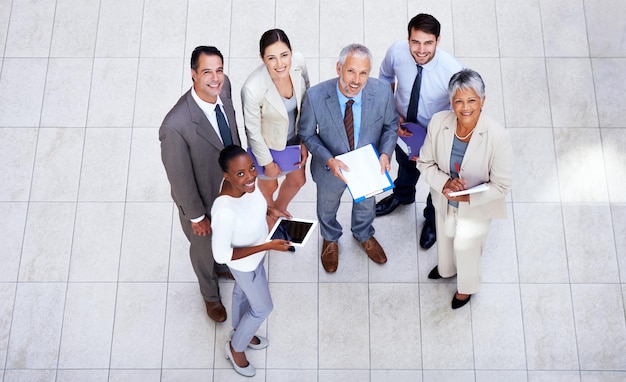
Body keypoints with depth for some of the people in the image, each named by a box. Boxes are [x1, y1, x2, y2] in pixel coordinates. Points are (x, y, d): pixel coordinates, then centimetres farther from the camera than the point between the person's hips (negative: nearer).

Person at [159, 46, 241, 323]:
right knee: (204, 247, 26)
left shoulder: (223, 86, -21)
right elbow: (179, 177, -26)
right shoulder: (176, 125, -41)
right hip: (202, 197, -5)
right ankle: (210, 294, 58)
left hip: (230, 186, 6)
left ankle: (222, 265, 71)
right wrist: (196, 216, -13)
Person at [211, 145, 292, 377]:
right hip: (245, 263, -6)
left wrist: (270, 210, -12)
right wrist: (267, 247, -33)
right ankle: (235, 348, 47)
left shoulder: (245, 182, -24)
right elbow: (221, 255, -32)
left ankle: (240, 331, 63)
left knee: (243, 290, 32)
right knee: (263, 308, 17)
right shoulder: (224, 211, -44)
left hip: (255, 252, 7)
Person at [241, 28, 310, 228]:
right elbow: (253, 131, -21)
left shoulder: (298, 61, -24)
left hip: (294, 138, 5)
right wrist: (267, 163, -9)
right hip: (269, 144, -4)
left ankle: (280, 210, 63)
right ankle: (270, 221, 59)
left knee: (297, 181, 28)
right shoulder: (253, 88, -38)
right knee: (269, 186, 25)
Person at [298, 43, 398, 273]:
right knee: (327, 209, 29)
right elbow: (307, 134, -16)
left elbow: (390, 125, -7)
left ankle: (364, 235, 68)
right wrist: (329, 160, -30)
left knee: (366, 205, 32)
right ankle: (330, 240, 65)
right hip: (331, 167, -1)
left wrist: (385, 153, -24)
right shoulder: (315, 97, -32)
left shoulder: (382, 92, -27)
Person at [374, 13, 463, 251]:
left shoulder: (452, 70, -38)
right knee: (405, 163, 33)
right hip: (403, 124, 3)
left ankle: (432, 218, 57)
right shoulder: (396, 52, -29)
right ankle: (402, 195, 69)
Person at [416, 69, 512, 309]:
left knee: (465, 245, 21)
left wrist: (469, 197, -36)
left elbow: (501, 186, -23)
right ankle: (446, 269, 66)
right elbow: (425, 163, -11)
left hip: (476, 206, -3)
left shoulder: (498, 136, -34)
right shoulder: (438, 122, -25)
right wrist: (444, 183, -29)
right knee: (445, 238, 31)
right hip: (445, 201, 3)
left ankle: (467, 286, 55)